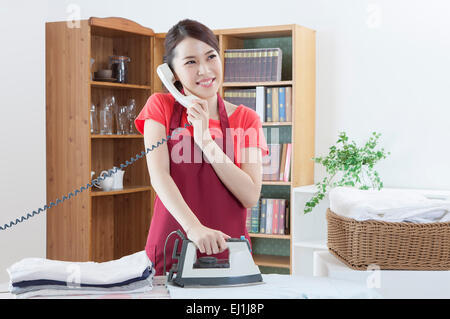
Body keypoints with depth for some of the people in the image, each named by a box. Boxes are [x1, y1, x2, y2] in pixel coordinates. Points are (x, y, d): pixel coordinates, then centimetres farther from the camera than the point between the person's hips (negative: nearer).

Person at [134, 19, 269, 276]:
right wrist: (193, 227, -26)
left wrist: (206, 140, -12)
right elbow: (159, 175, -11)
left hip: (227, 251, 1)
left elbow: (251, 197, -6)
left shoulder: (246, 119, 4)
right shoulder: (161, 107, 4)